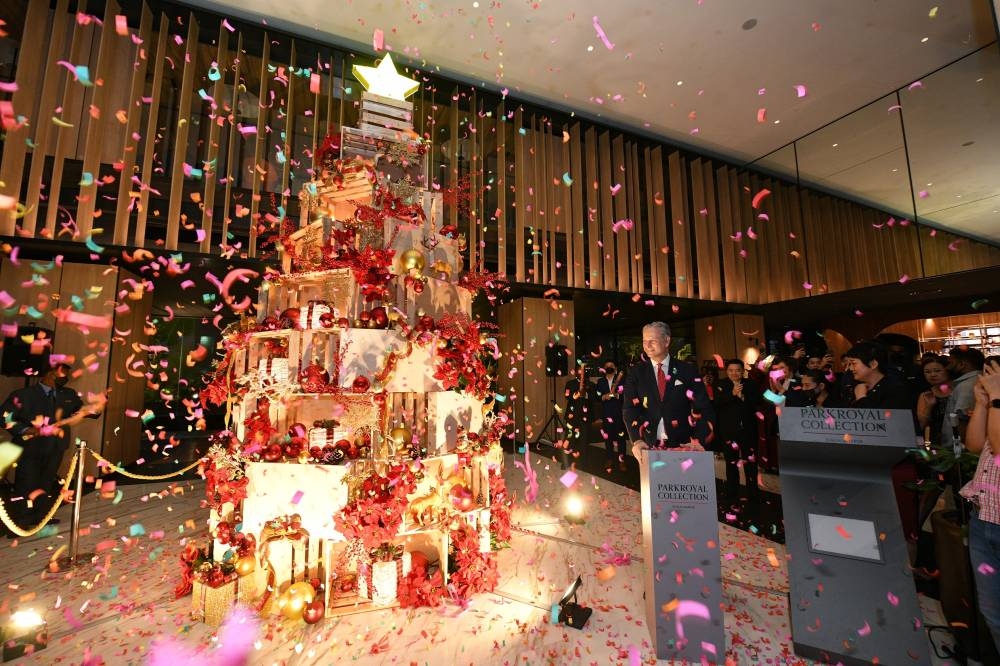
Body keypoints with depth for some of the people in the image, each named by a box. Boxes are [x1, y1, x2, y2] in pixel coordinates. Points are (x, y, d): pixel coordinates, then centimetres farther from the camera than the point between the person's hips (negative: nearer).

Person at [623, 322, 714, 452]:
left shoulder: (687, 370, -1)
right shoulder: (635, 372, 0)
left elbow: (704, 408, -6)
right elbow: (630, 408, -8)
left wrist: (699, 441, -22)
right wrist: (637, 440, -24)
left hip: (682, 446, 0)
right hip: (649, 446, 1)